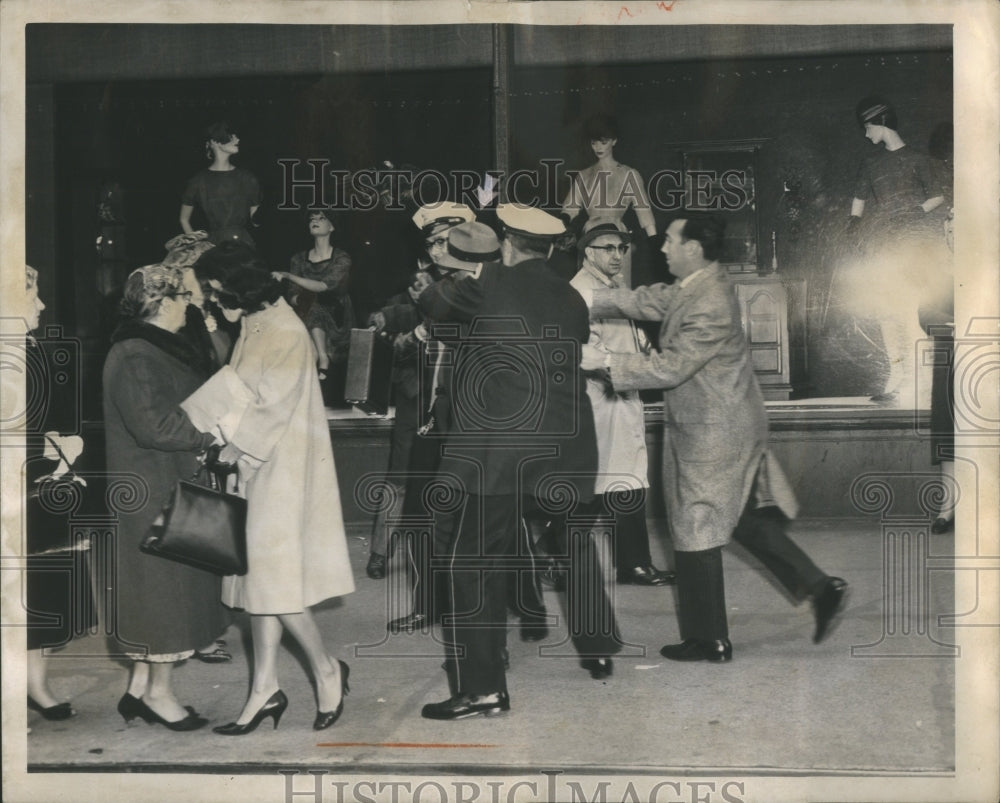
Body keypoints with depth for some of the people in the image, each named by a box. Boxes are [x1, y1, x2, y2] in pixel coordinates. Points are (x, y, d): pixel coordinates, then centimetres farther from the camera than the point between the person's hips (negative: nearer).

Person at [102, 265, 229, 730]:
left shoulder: (162, 350, 14)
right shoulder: (133, 356, -17)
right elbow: (153, 425, -25)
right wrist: (212, 432, -20)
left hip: (176, 487, 10)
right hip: (154, 494, -10)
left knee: (159, 591, 14)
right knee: (167, 588, -1)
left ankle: (140, 687, 22)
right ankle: (158, 693, 10)